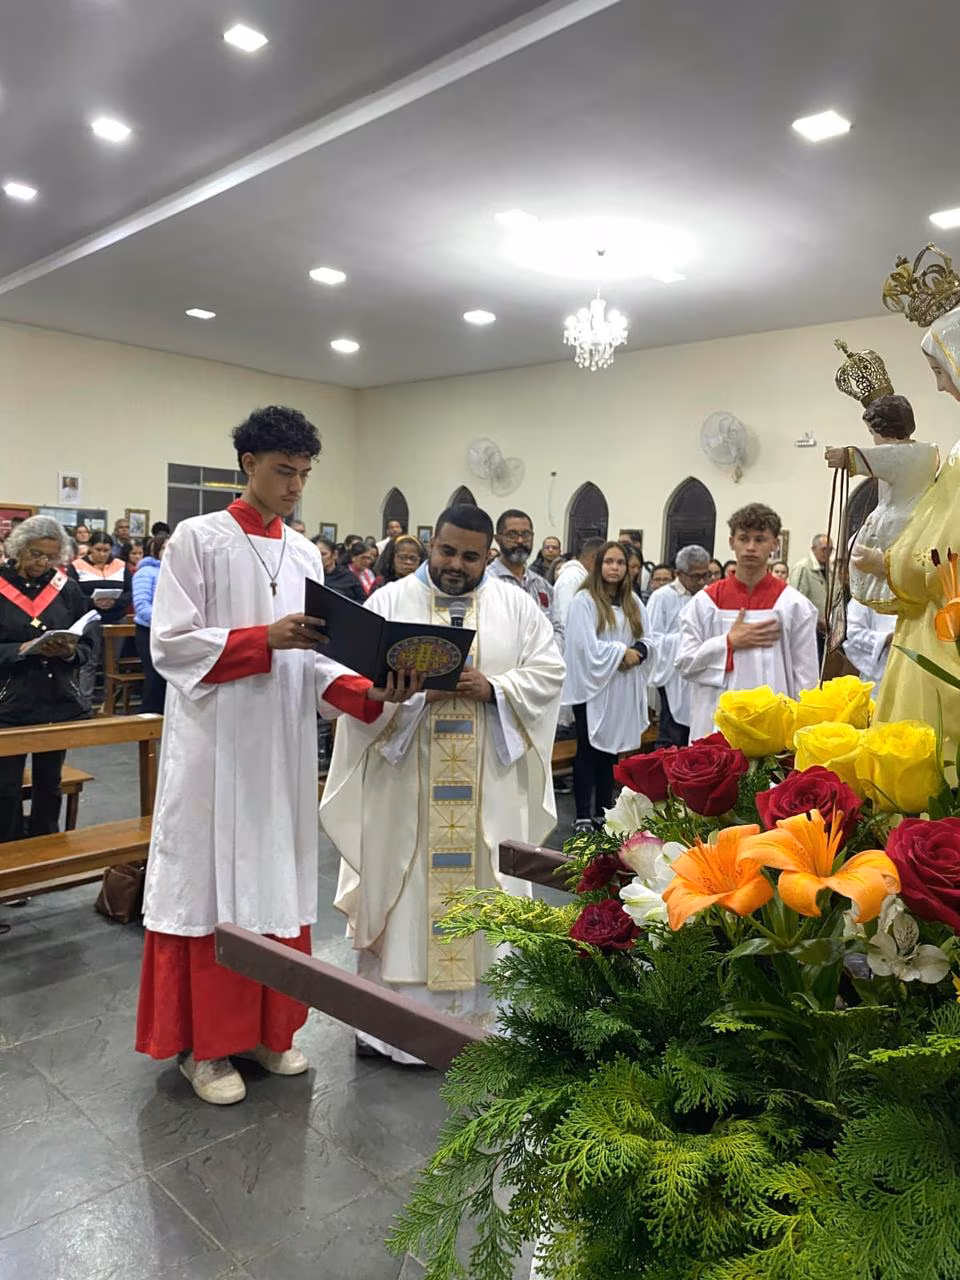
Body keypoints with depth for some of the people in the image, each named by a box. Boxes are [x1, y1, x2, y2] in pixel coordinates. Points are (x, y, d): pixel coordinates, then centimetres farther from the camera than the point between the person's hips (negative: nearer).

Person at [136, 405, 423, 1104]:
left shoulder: (306, 554, 10)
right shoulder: (198, 538, -4)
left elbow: (313, 657, 6)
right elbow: (170, 644, -11)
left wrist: (371, 693, -11)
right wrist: (265, 638, -21)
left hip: (284, 745, 5)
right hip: (215, 744, -5)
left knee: (278, 882, 12)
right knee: (211, 882, 3)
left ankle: (269, 1027, 28)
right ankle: (204, 1044, 20)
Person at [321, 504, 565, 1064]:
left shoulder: (518, 605, 6)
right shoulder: (390, 601, 2)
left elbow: (549, 672, 1)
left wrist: (491, 689, -14)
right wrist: (417, 691, -22)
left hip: (490, 787, 1)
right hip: (405, 784, -1)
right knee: (402, 894, 6)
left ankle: (481, 1018, 25)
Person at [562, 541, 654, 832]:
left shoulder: (633, 601, 12)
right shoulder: (584, 600, -7)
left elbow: (648, 640, 10)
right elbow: (586, 645, -15)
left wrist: (637, 653, -11)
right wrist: (622, 651, -11)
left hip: (623, 687, 6)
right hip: (593, 685, -6)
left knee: (611, 749, 10)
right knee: (588, 751, -1)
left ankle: (604, 811, 19)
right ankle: (583, 816, 4)